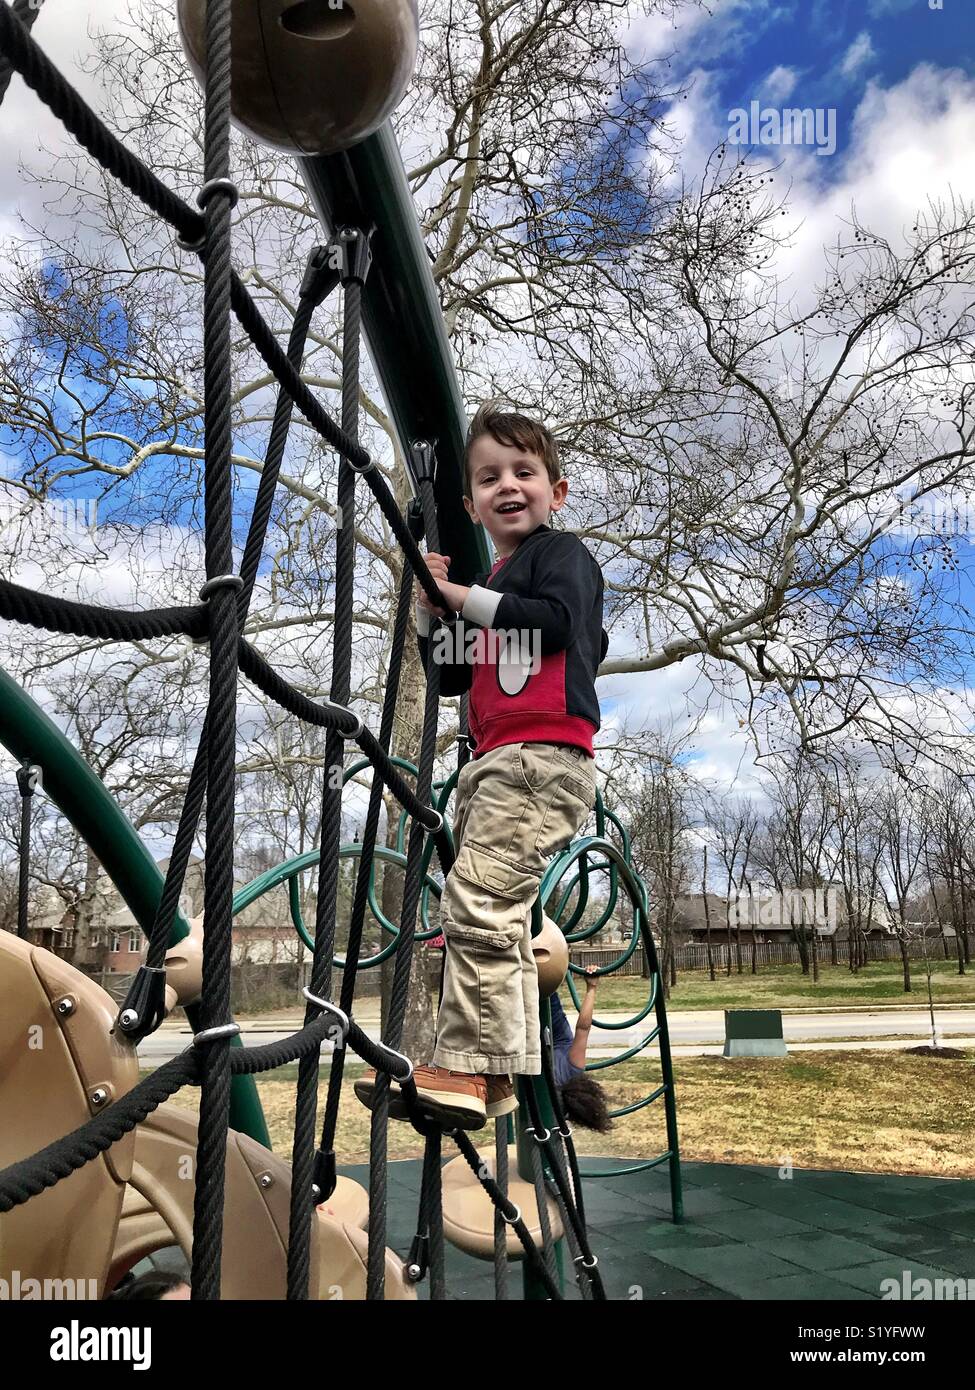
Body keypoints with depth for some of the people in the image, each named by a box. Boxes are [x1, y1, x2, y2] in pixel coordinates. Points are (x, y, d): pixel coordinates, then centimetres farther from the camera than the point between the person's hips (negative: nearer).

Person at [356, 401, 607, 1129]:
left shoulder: (562, 552, 5)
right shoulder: (493, 583, 28)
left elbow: (557, 619, -16)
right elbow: (452, 676, 25)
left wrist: (466, 596, -7)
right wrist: (428, 607, 12)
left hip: (545, 760, -9)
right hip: (492, 764, 10)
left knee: (478, 902, -19)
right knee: (500, 918, 9)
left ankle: (468, 1069, -15)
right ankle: (504, 1075, 17)